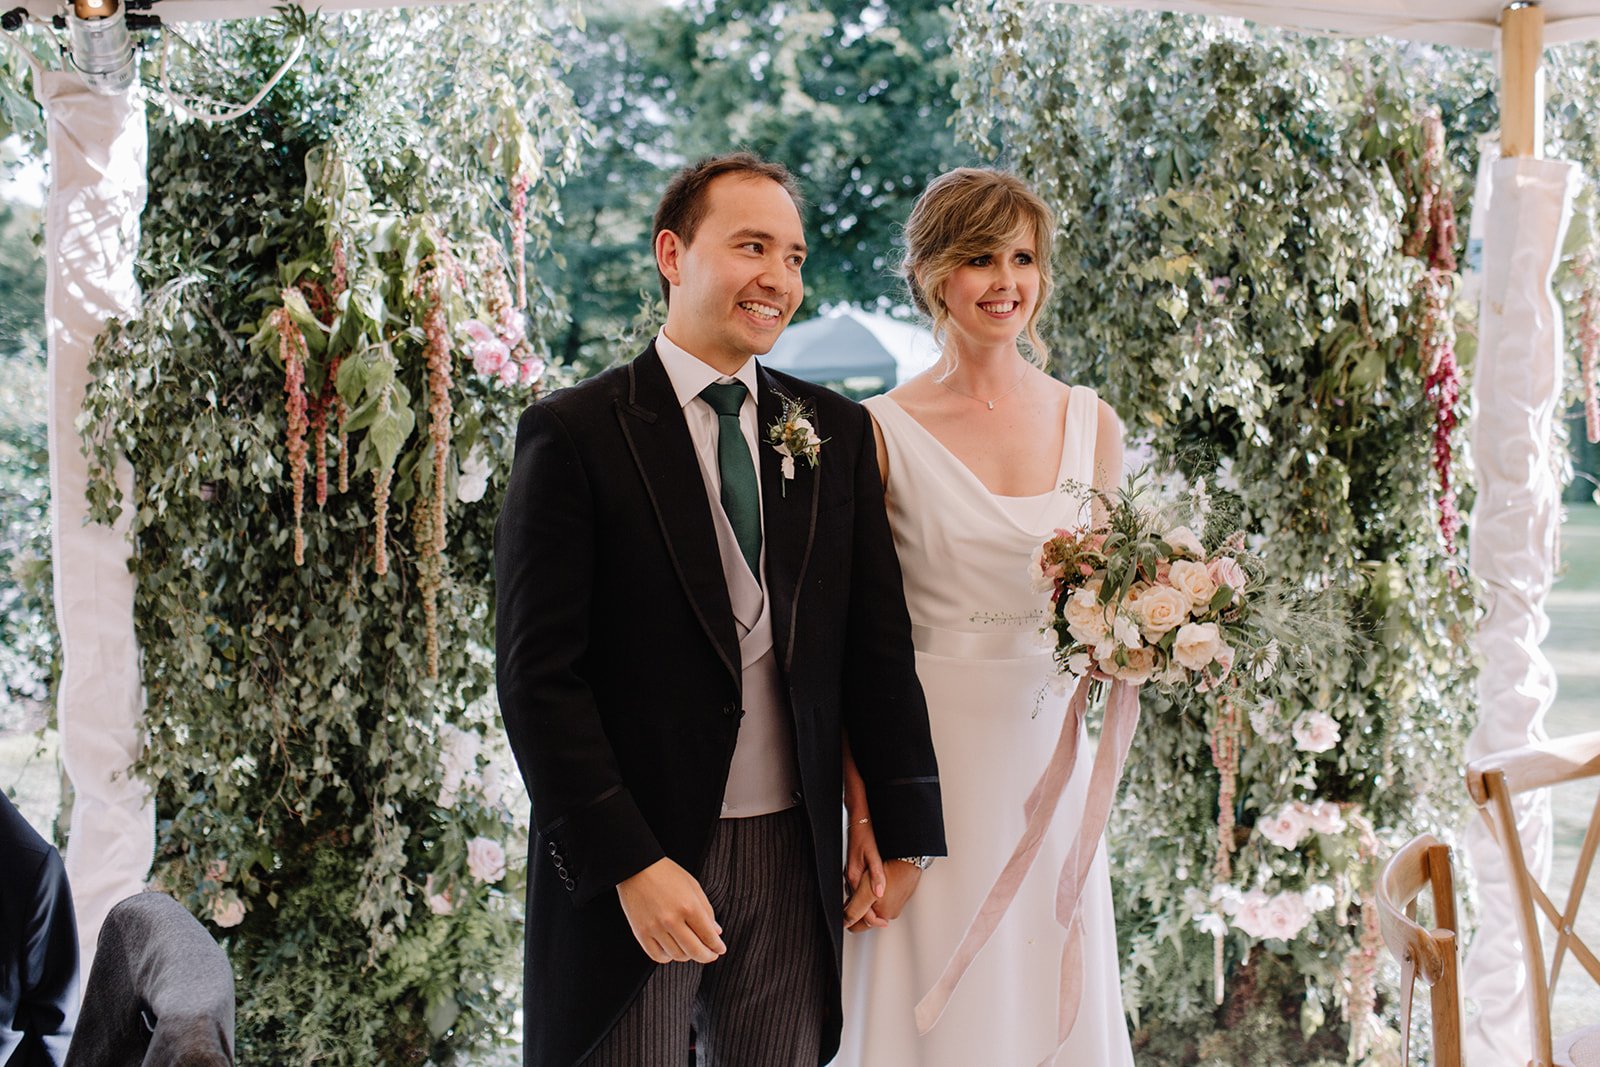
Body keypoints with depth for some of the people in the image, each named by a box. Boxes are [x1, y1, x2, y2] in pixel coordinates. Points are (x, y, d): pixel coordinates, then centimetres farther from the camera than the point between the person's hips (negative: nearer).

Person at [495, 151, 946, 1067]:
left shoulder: (836, 433, 8)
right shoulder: (573, 435, -6)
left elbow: (878, 645, 8)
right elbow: (538, 675, -11)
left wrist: (904, 836, 3)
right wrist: (630, 865, -16)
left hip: (793, 859, 4)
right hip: (630, 864, -4)